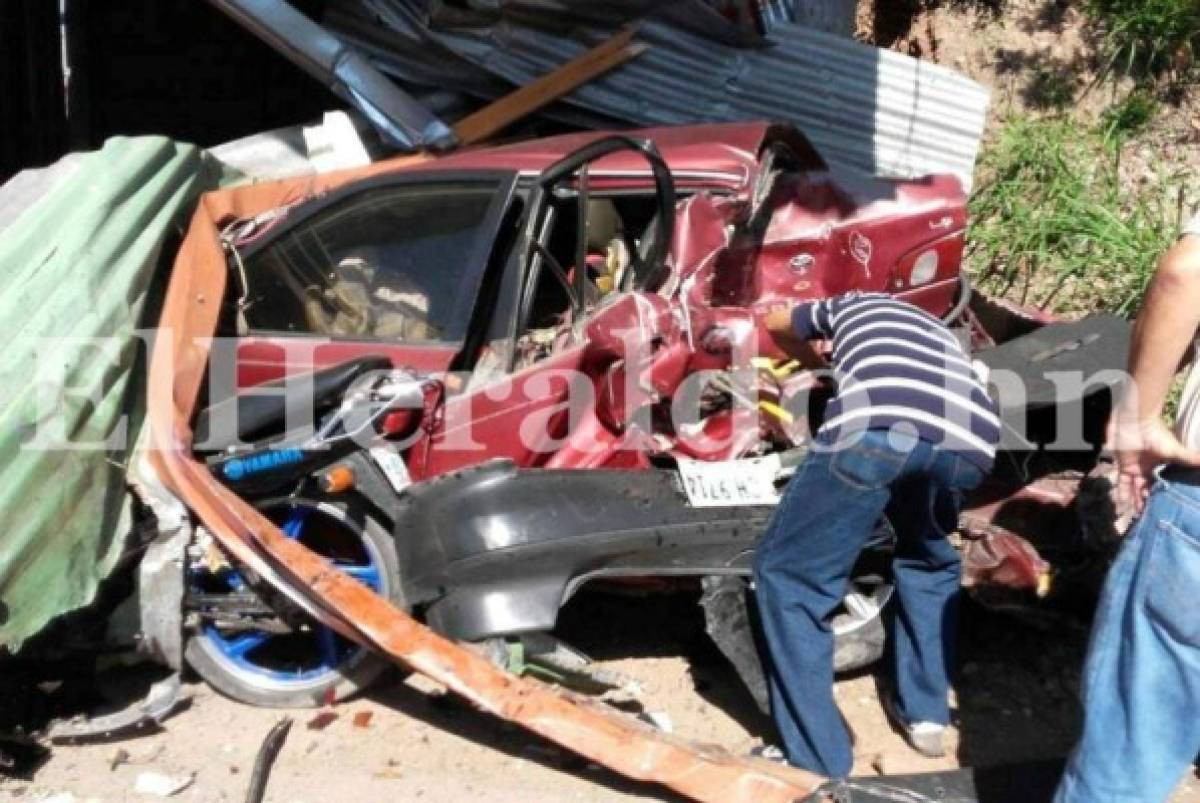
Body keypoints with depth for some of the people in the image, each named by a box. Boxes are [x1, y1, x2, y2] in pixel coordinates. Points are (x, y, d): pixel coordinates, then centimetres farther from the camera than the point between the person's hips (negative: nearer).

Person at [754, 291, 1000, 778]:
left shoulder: (853, 304, 42)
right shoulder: (937, 331, 47)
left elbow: (775, 323, 58)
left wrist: (814, 359, 75)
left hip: (878, 423, -4)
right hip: (970, 438, 4)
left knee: (789, 576, 10)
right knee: (928, 559, 35)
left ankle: (817, 765, 9)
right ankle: (926, 714, 35)